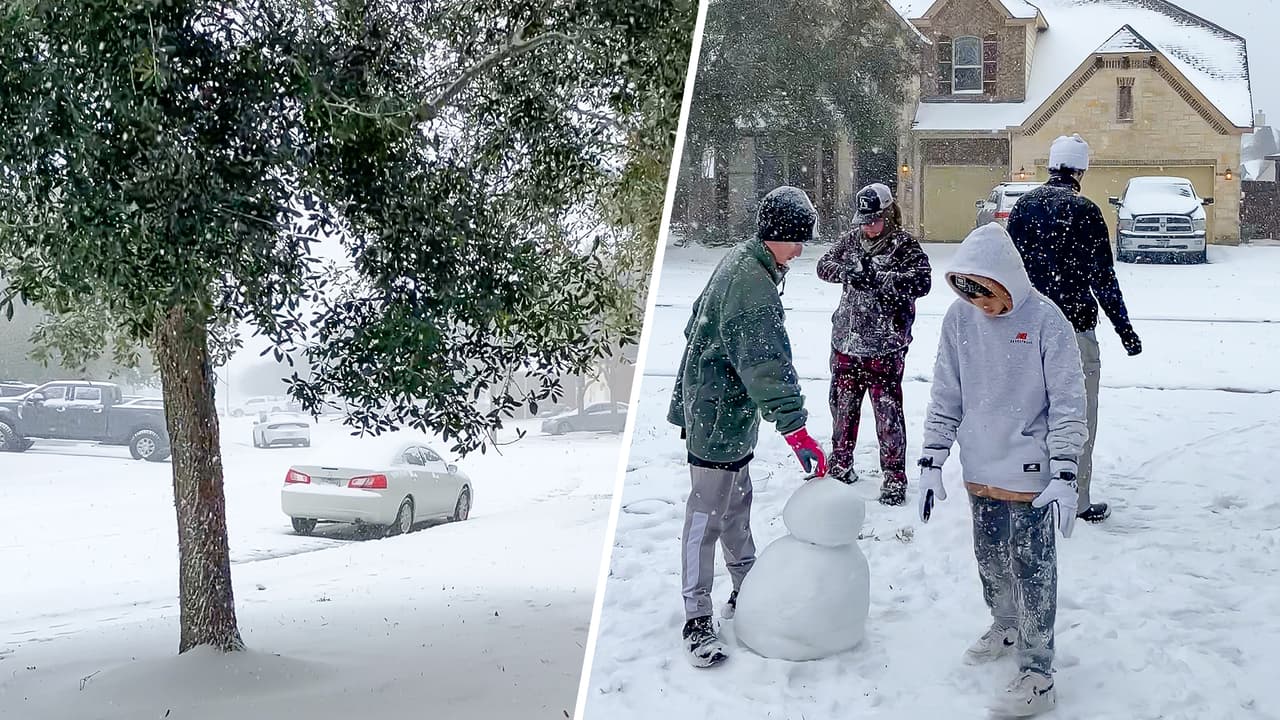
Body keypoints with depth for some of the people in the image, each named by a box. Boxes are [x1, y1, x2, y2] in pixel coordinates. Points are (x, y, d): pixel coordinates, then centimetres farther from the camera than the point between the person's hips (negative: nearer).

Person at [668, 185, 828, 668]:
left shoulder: (739, 261, 7)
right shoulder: (754, 285, -25)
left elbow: (699, 324, 20)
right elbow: (767, 364, -34)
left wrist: (695, 387, 30)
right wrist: (795, 429, -38)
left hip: (729, 413, 11)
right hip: (718, 416, -11)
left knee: (737, 501, 20)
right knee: (708, 514, -5)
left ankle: (746, 589, 34)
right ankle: (697, 618, -1)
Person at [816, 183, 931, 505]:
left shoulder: (904, 244, -7)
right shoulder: (852, 240, 9)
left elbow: (921, 282, -17)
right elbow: (824, 265, 7)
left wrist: (878, 278, -25)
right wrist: (847, 272, -14)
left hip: (884, 346, -5)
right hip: (846, 341, 6)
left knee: (888, 412, -4)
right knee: (842, 405, 16)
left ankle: (894, 476, 6)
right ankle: (840, 464, 33)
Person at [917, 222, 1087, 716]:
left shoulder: (1045, 320, -15)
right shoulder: (959, 318, -3)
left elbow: (1068, 404, -12)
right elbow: (945, 396, 5)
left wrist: (1065, 477, -16)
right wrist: (931, 463, 2)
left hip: (1030, 475, -5)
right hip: (979, 471, 5)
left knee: (1032, 572, 0)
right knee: (990, 560, 20)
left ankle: (1037, 673, 9)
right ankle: (1005, 627, 44)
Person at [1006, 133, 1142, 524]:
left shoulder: (1023, 206, 4)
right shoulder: (1084, 212, -11)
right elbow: (1103, 279, -10)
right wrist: (1125, 329, -2)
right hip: (1074, 328, -5)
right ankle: (1077, 502, 7)